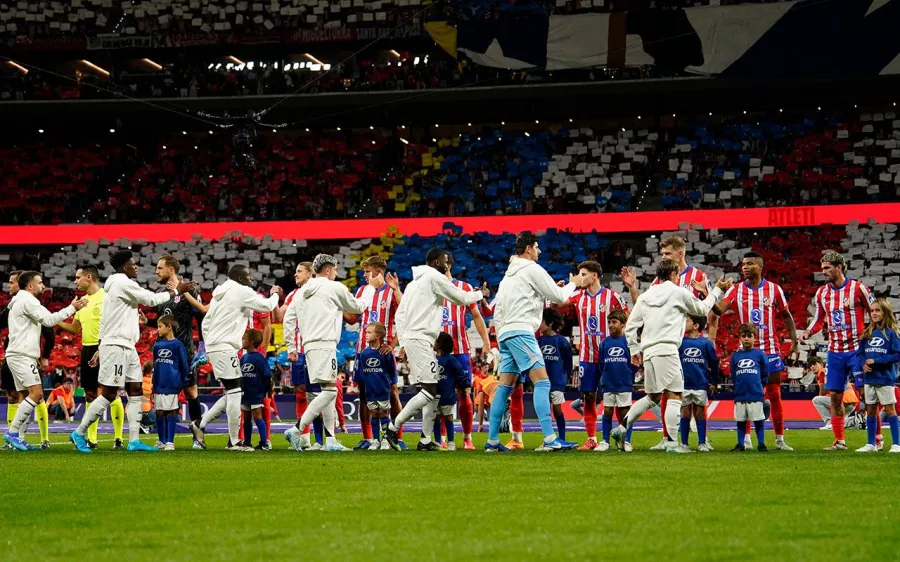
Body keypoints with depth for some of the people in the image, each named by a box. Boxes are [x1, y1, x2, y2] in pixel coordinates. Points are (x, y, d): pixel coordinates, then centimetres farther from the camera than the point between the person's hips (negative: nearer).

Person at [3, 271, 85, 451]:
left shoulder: (20, 301, 24)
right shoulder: (27, 300, -9)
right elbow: (48, 320, -15)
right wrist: (72, 308, -11)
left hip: (20, 355, 11)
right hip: (22, 356, -11)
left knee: (28, 396, 8)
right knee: (37, 393, -17)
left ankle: (17, 438, 2)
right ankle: (12, 432, -19)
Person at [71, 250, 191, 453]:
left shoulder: (116, 285, 18)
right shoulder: (123, 283, -12)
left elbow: (104, 320, 20)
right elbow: (151, 299, -10)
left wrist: (101, 347, 22)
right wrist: (176, 291, 1)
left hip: (126, 346, 10)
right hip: (116, 346, -10)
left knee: (135, 391, 5)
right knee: (109, 394, -8)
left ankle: (134, 440, 2)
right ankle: (79, 433, -1)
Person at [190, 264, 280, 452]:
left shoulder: (220, 294, 19)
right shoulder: (242, 292, -8)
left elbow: (206, 322, 21)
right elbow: (267, 306, -2)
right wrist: (275, 294, 18)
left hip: (213, 346, 9)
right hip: (225, 348, -9)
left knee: (232, 394, 13)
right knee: (234, 392, -7)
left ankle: (200, 424, 13)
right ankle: (234, 442, -6)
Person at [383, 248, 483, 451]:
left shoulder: (414, 281, 22)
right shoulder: (435, 277, -5)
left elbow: (400, 314, 21)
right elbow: (461, 298, 0)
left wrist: (402, 342, 20)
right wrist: (479, 294, 19)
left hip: (410, 338, 10)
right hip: (420, 339, -10)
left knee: (433, 390, 10)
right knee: (430, 390, -14)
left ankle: (426, 440, 6)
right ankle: (393, 427, -16)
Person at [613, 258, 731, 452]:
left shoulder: (645, 296, 17)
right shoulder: (679, 292, 2)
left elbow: (630, 326, 15)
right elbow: (703, 309, 16)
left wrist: (634, 349, 23)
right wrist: (718, 290, 29)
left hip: (648, 351, 7)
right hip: (666, 349, -7)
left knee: (653, 396, 18)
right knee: (674, 396, -4)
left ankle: (622, 427, 9)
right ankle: (671, 442, -10)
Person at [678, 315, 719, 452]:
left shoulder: (706, 343, 0)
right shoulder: (681, 342, 2)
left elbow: (714, 363, 7)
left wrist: (714, 382, 9)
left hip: (701, 384, -1)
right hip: (684, 384, 1)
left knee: (700, 413, 5)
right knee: (685, 413, 4)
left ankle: (702, 443, 10)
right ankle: (684, 443, 9)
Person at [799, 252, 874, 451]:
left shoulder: (858, 289, -8)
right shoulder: (822, 293, 7)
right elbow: (819, 320, 17)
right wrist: (807, 333, -2)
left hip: (857, 350, -5)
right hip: (835, 351, 5)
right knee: (834, 395, 4)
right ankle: (839, 441, 11)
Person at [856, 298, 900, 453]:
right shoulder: (867, 333, 8)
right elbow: (861, 353, 14)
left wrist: (876, 361, -16)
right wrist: (863, 364, -7)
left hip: (885, 378, -6)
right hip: (869, 378, 6)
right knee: (870, 410, 11)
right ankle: (871, 444, 19)